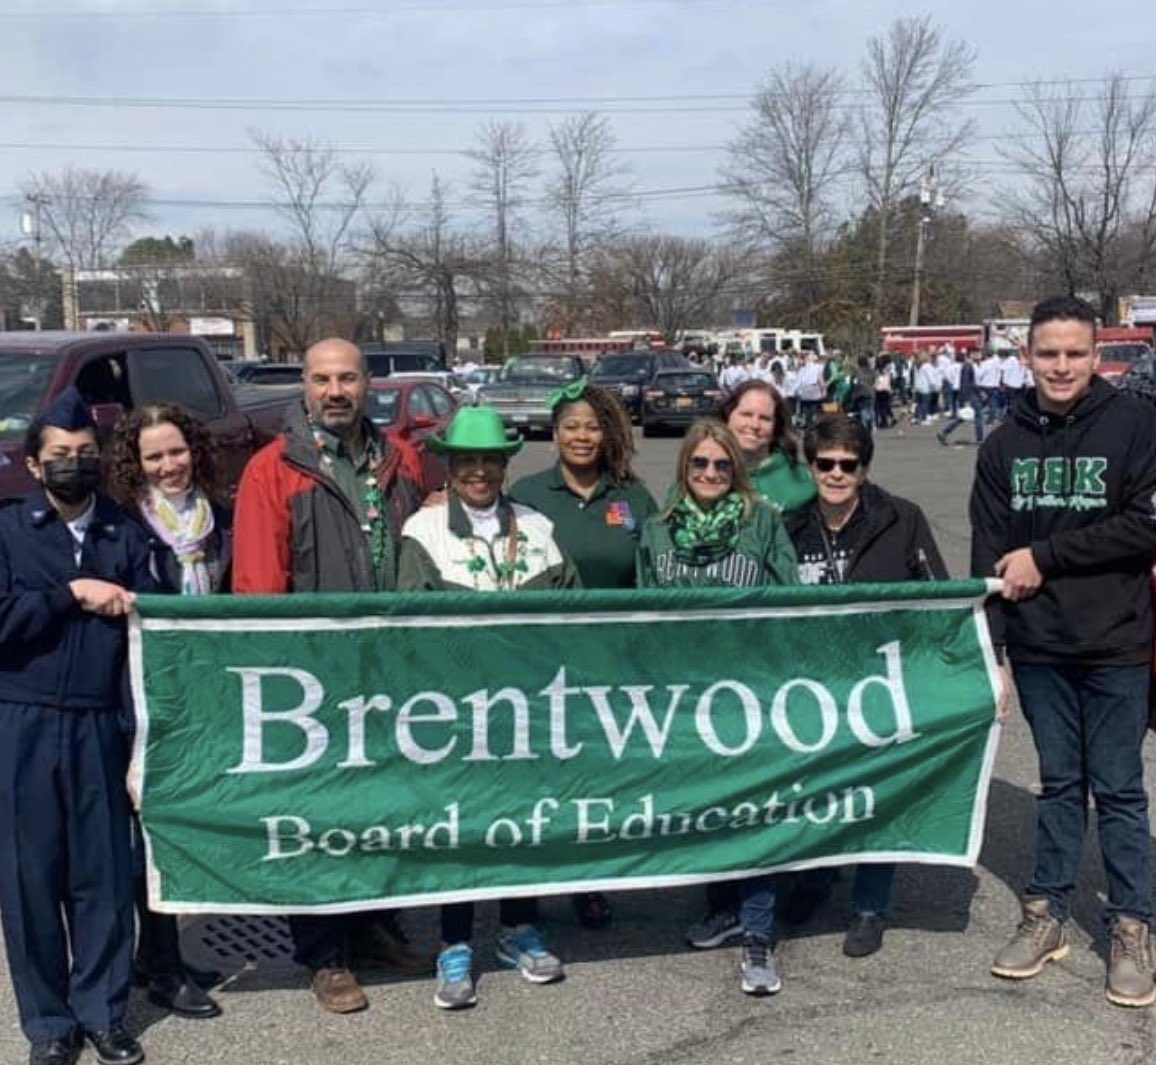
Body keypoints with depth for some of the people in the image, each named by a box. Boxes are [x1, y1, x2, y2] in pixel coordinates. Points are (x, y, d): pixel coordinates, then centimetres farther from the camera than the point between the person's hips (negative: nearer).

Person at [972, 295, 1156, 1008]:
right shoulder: (1006, 445, 5)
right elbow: (989, 555, 3)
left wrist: (1044, 557, -12)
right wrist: (988, 647, -4)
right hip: (1037, 647, 3)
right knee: (1059, 782, 14)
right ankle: (1048, 914, 25)